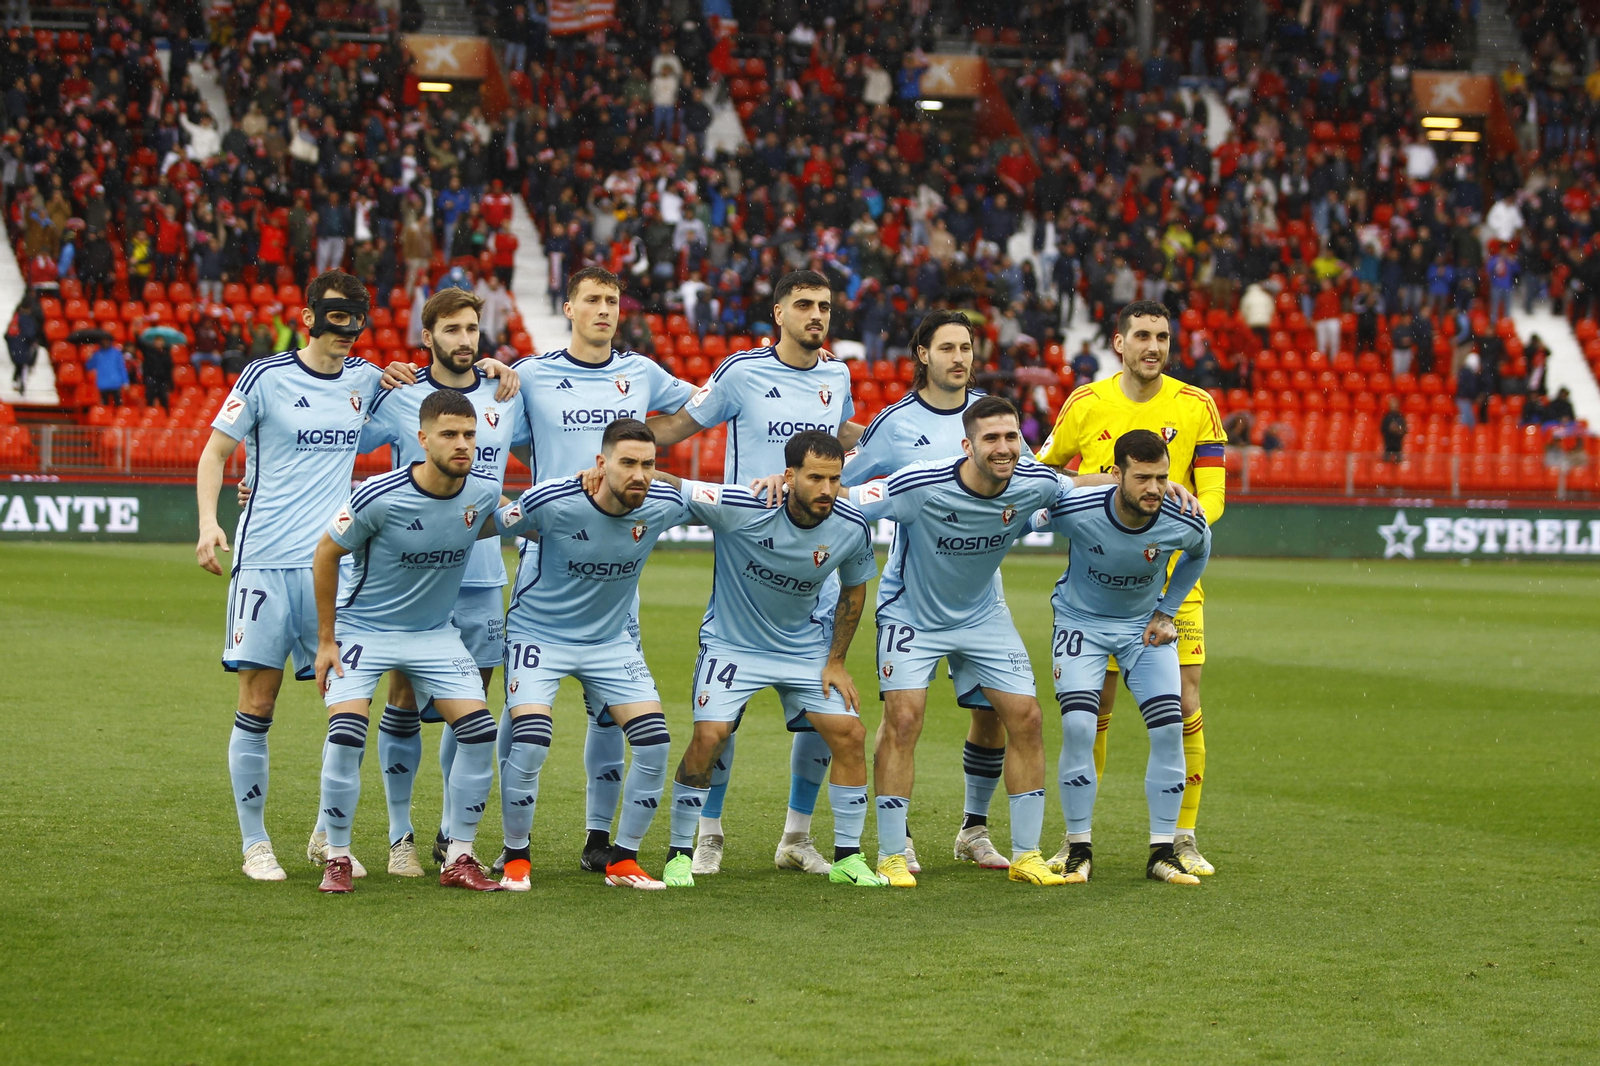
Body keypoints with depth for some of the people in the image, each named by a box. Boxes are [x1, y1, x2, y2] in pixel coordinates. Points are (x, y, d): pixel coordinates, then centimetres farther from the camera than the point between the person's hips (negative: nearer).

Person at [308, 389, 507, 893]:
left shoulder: (485, 490, -11)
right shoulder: (378, 497, -24)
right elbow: (326, 554, -10)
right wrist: (326, 640, -7)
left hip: (435, 632, 4)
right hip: (363, 627, -4)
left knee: (480, 731, -10)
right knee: (346, 732, -21)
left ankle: (459, 858, 3)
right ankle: (336, 858, -4)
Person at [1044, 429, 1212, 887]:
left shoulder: (1185, 524, -22)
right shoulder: (1074, 510, -29)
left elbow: (1198, 555, 5)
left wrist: (1166, 613, 3)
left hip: (1145, 625, 2)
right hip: (1081, 621, -2)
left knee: (1169, 728, -12)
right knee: (1078, 726, -18)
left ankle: (1162, 852, 0)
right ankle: (1079, 849, -2)